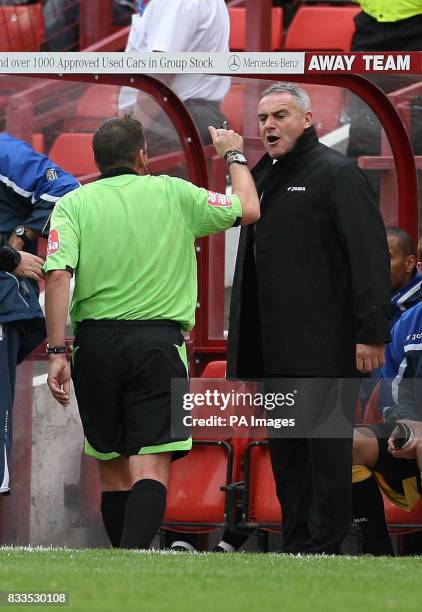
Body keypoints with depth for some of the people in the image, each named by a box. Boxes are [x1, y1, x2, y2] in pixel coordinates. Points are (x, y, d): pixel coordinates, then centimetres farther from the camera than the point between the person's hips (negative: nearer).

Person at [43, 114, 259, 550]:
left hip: (95, 342, 2)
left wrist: (57, 352, -9)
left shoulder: (74, 204, 3)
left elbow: (59, 275, -9)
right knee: (151, 467, -8)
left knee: (113, 469, 14)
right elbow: (248, 210, 16)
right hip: (157, 342, -2)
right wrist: (234, 156, 34)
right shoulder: (173, 194, 4)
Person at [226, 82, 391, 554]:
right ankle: (296, 543, 17)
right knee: (285, 449, 11)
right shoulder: (261, 176, 16)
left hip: (325, 344, -8)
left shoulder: (336, 173, -8)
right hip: (275, 346, 8)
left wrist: (372, 332, -20)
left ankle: (324, 546, -2)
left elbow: (369, 254, -14)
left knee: (326, 443, -4)